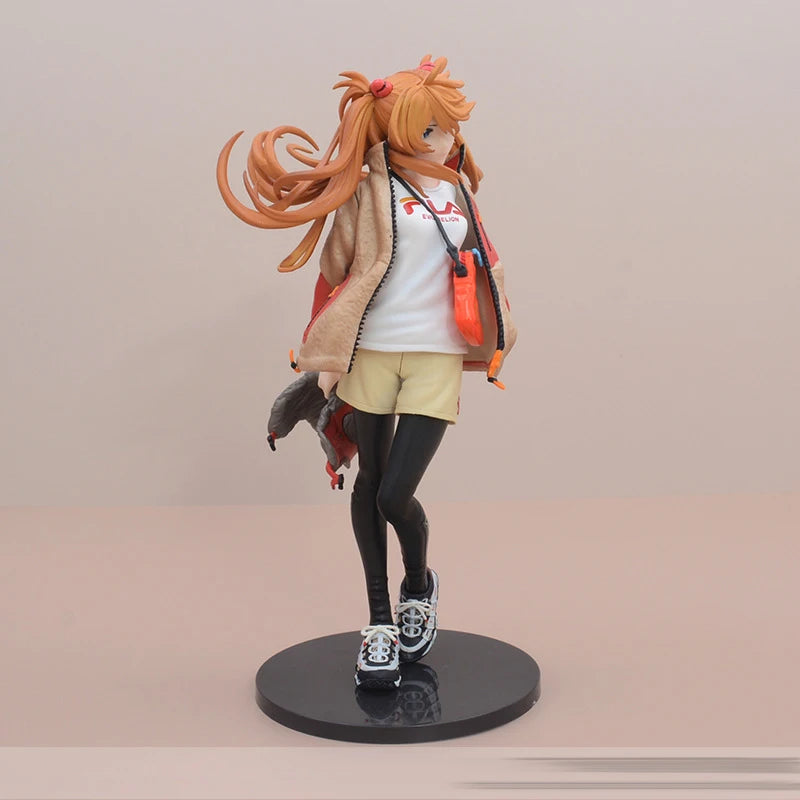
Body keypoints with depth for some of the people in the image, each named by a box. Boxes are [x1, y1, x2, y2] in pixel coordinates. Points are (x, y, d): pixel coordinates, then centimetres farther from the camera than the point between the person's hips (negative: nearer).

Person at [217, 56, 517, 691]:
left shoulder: (458, 190, 11)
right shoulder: (370, 191, -2)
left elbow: (481, 262, 22)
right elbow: (337, 271, 1)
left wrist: (495, 341, 24)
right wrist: (327, 358, 0)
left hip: (437, 357, 1)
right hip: (373, 350, -1)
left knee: (395, 494, -9)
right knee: (370, 483, 8)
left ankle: (418, 588, 22)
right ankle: (380, 621, 23)